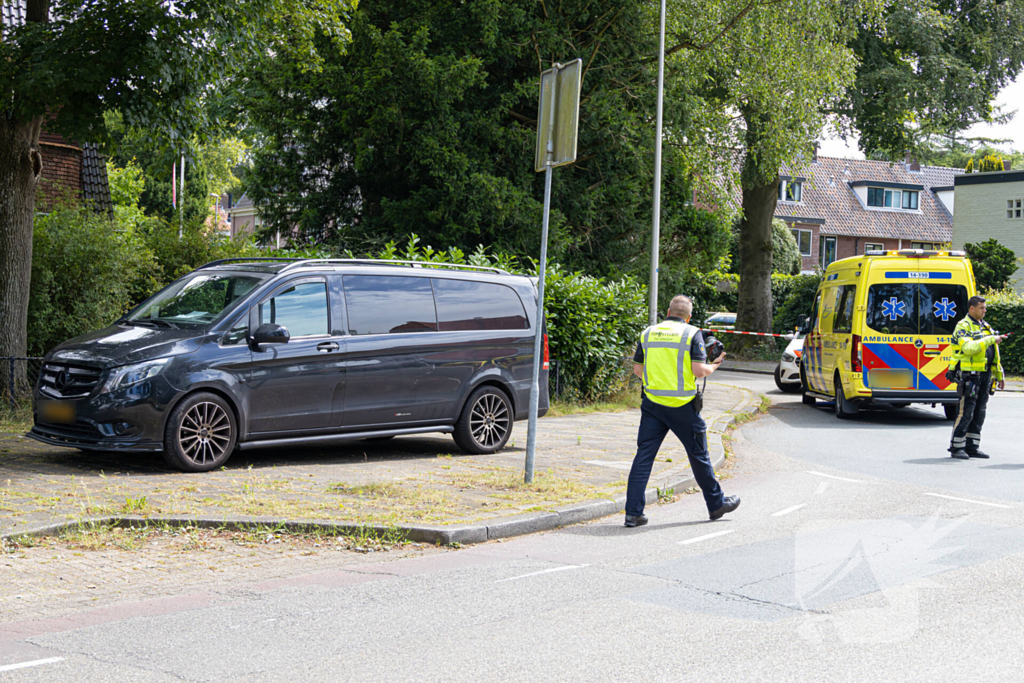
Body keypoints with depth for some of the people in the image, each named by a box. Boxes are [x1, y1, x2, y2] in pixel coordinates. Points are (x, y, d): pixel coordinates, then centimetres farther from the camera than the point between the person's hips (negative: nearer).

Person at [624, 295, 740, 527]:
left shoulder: (648, 333, 7)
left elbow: (637, 369, 9)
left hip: (652, 403, 3)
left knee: (644, 455, 3)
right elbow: (699, 370, -12)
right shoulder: (692, 333, -4)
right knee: (698, 455, 12)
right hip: (682, 405, -3)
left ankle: (633, 512, -3)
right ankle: (716, 504, 27)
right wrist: (714, 366, 9)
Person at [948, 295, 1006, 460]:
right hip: (970, 374, -8)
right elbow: (969, 347, -24)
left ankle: (972, 447, 14)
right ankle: (956, 447, -1)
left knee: (979, 413, 8)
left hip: (985, 375, 8)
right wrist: (991, 340, -25)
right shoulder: (963, 326, -7)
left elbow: (993, 353, 23)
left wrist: (999, 375, 21)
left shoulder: (986, 327, 18)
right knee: (966, 412, -8)